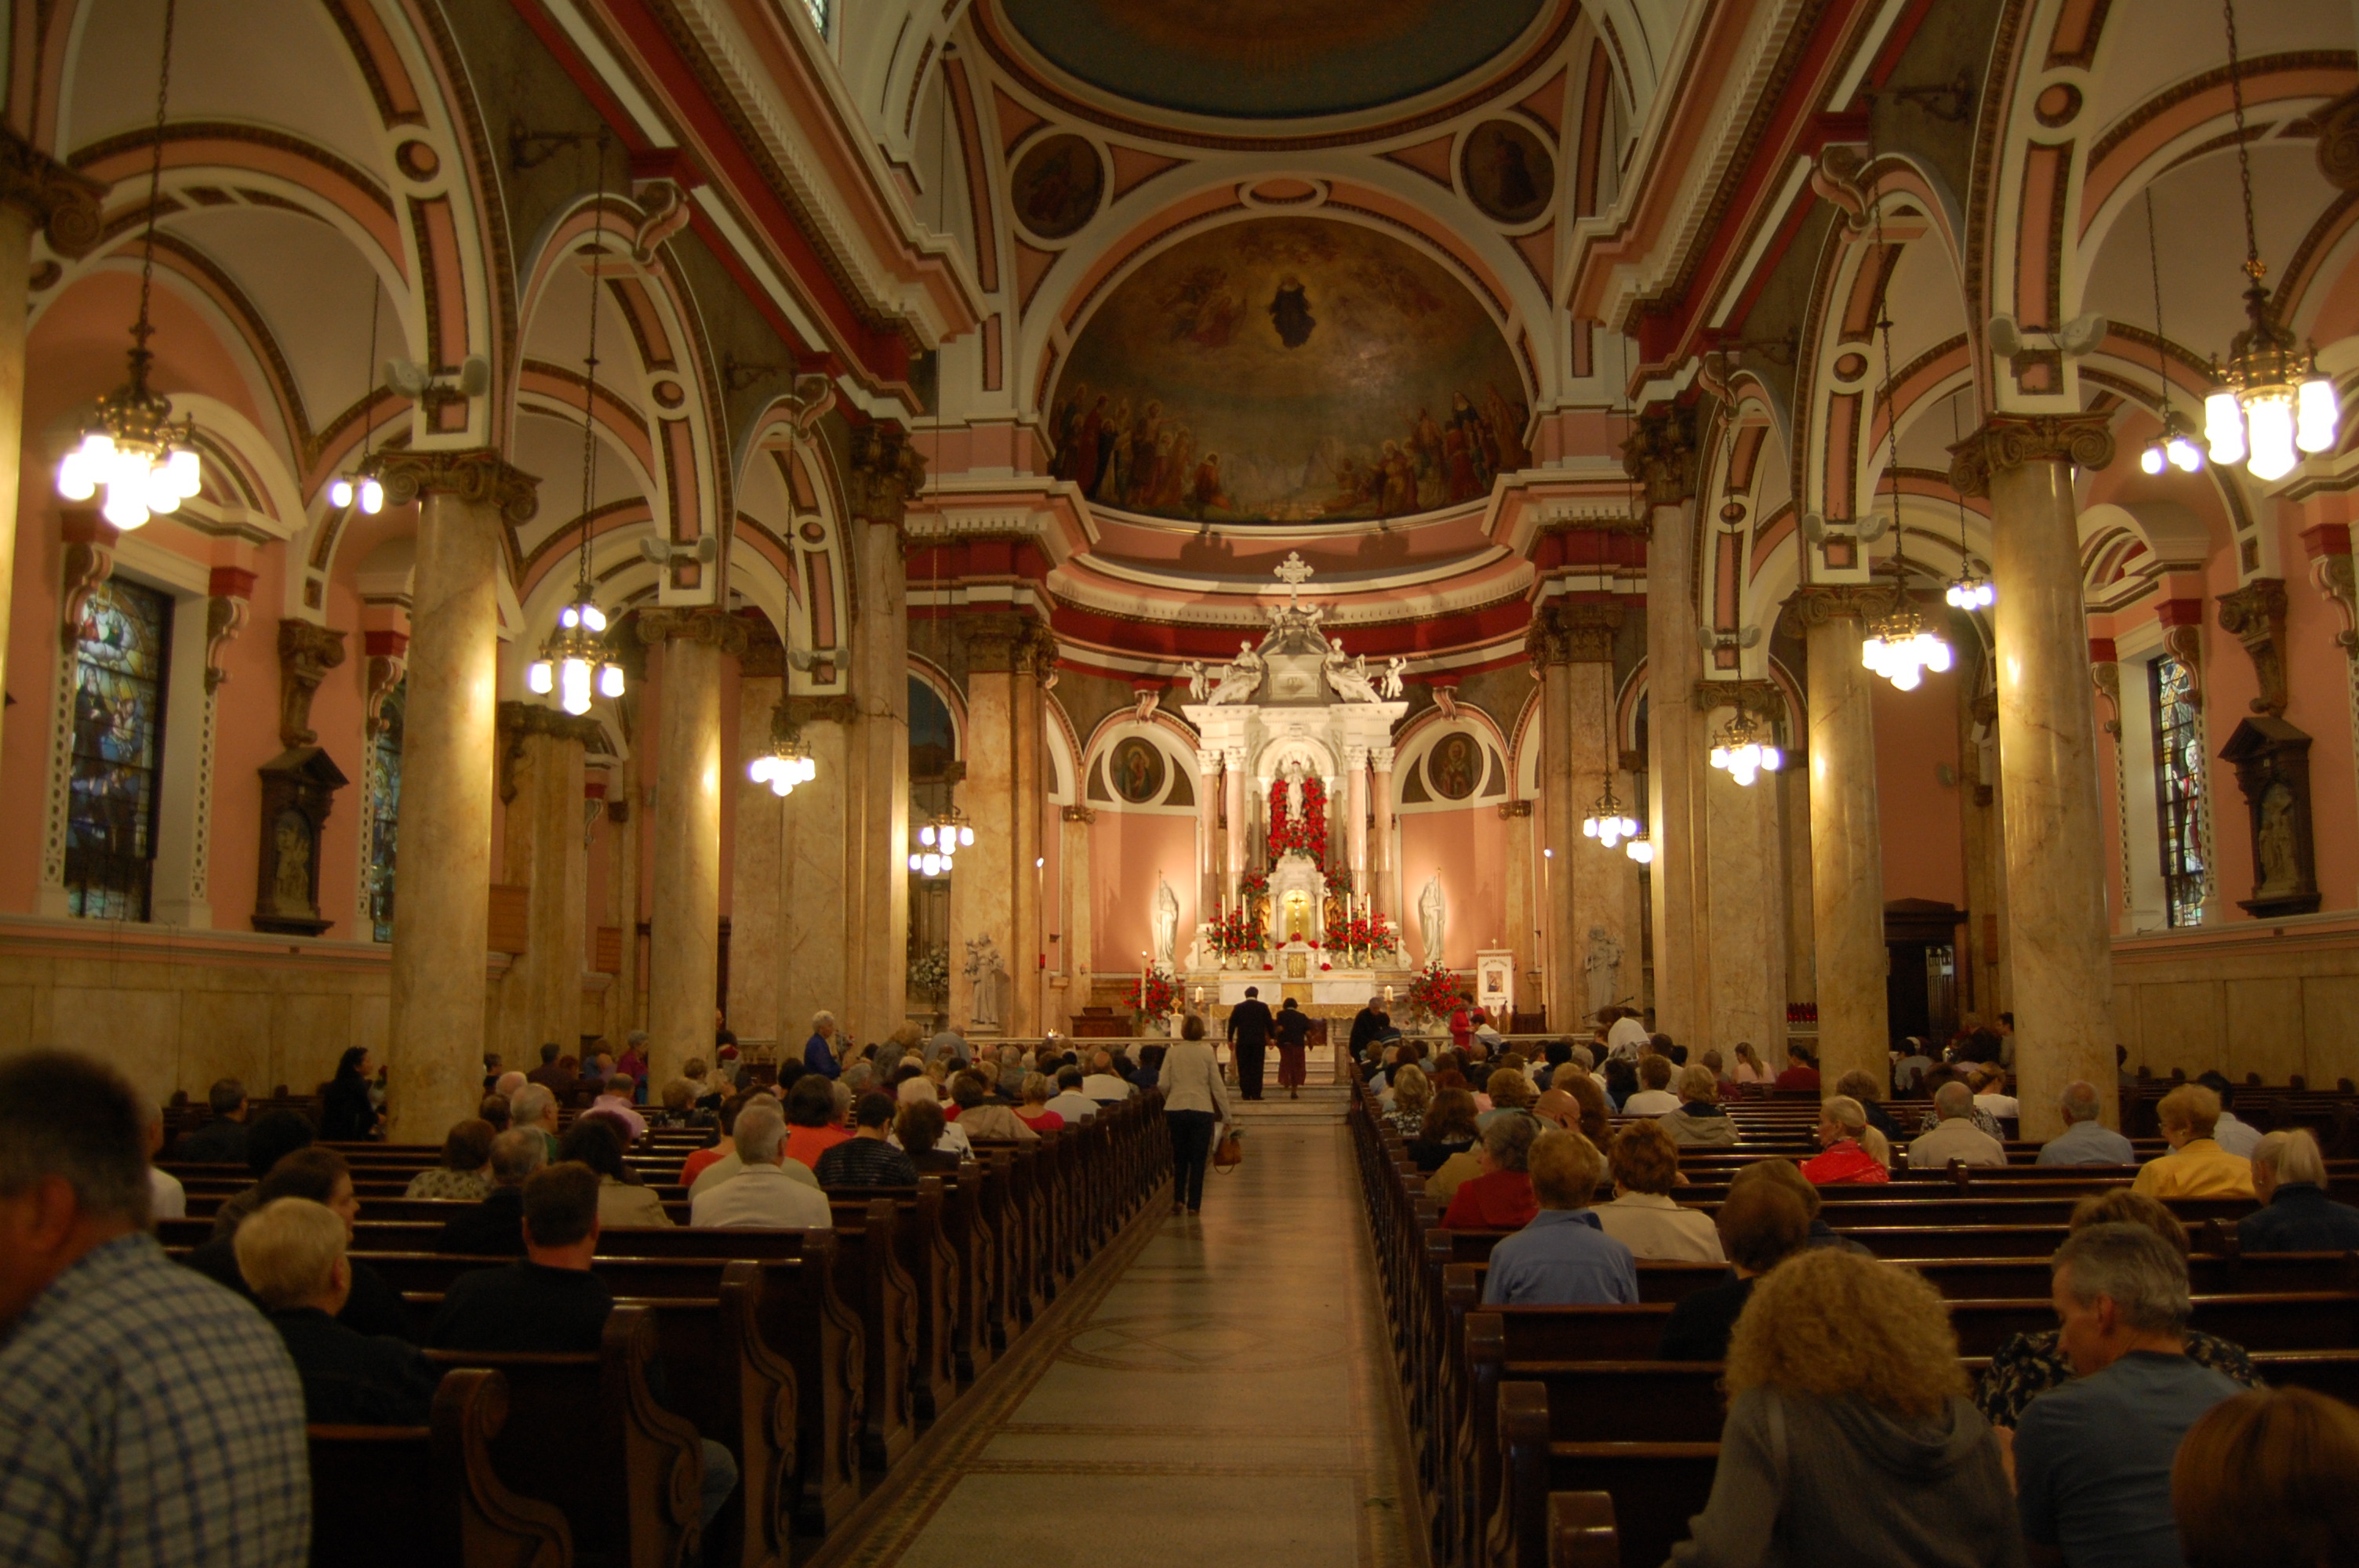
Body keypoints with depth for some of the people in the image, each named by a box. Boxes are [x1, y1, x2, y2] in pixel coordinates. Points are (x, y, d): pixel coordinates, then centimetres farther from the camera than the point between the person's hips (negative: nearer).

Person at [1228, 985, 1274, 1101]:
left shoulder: (1238, 1007, 3)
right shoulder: (1263, 1007, 1)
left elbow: (1232, 1024, 3)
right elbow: (1270, 1023, 1)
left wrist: (1230, 1040, 10)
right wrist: (1271, 1038, 10)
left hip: (1242, 1041, 1)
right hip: (1258, 1042, 0)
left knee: (1244, 1068, 5)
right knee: (1257, 1068, 2)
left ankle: (1246, 1093, 2)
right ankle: (1256, 1093, -3)